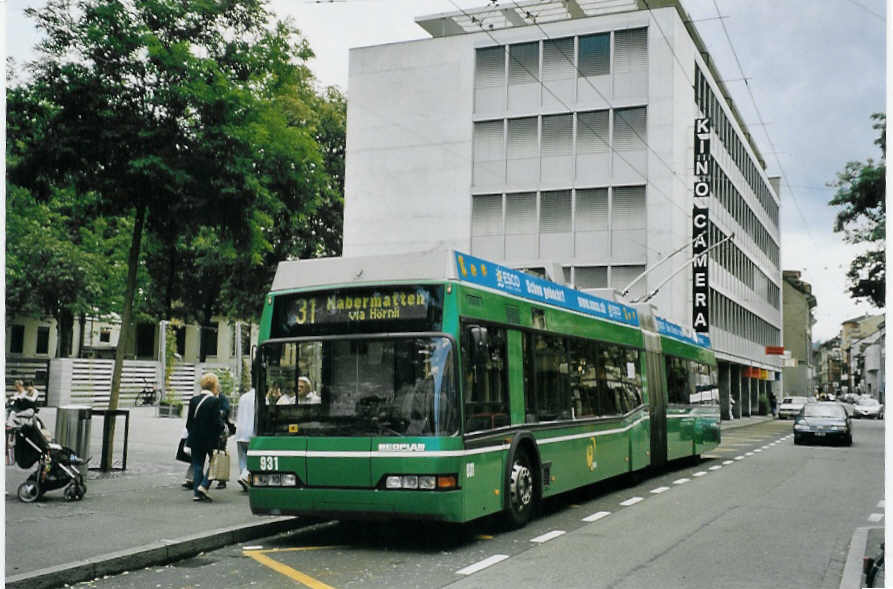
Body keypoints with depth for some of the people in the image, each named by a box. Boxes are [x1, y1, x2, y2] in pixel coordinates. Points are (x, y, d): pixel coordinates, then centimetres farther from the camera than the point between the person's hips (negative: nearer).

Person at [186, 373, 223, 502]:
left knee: (197, 465, 10)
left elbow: (188, 422, 6)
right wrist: (222, 429, 4)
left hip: (195, 439, 5)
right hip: (210, 439, -5)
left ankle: (197, 493, 8)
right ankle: (204, 486, -6)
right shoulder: (214, 401, -12)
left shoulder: (193, 400, 4)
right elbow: (217, 422, -15)